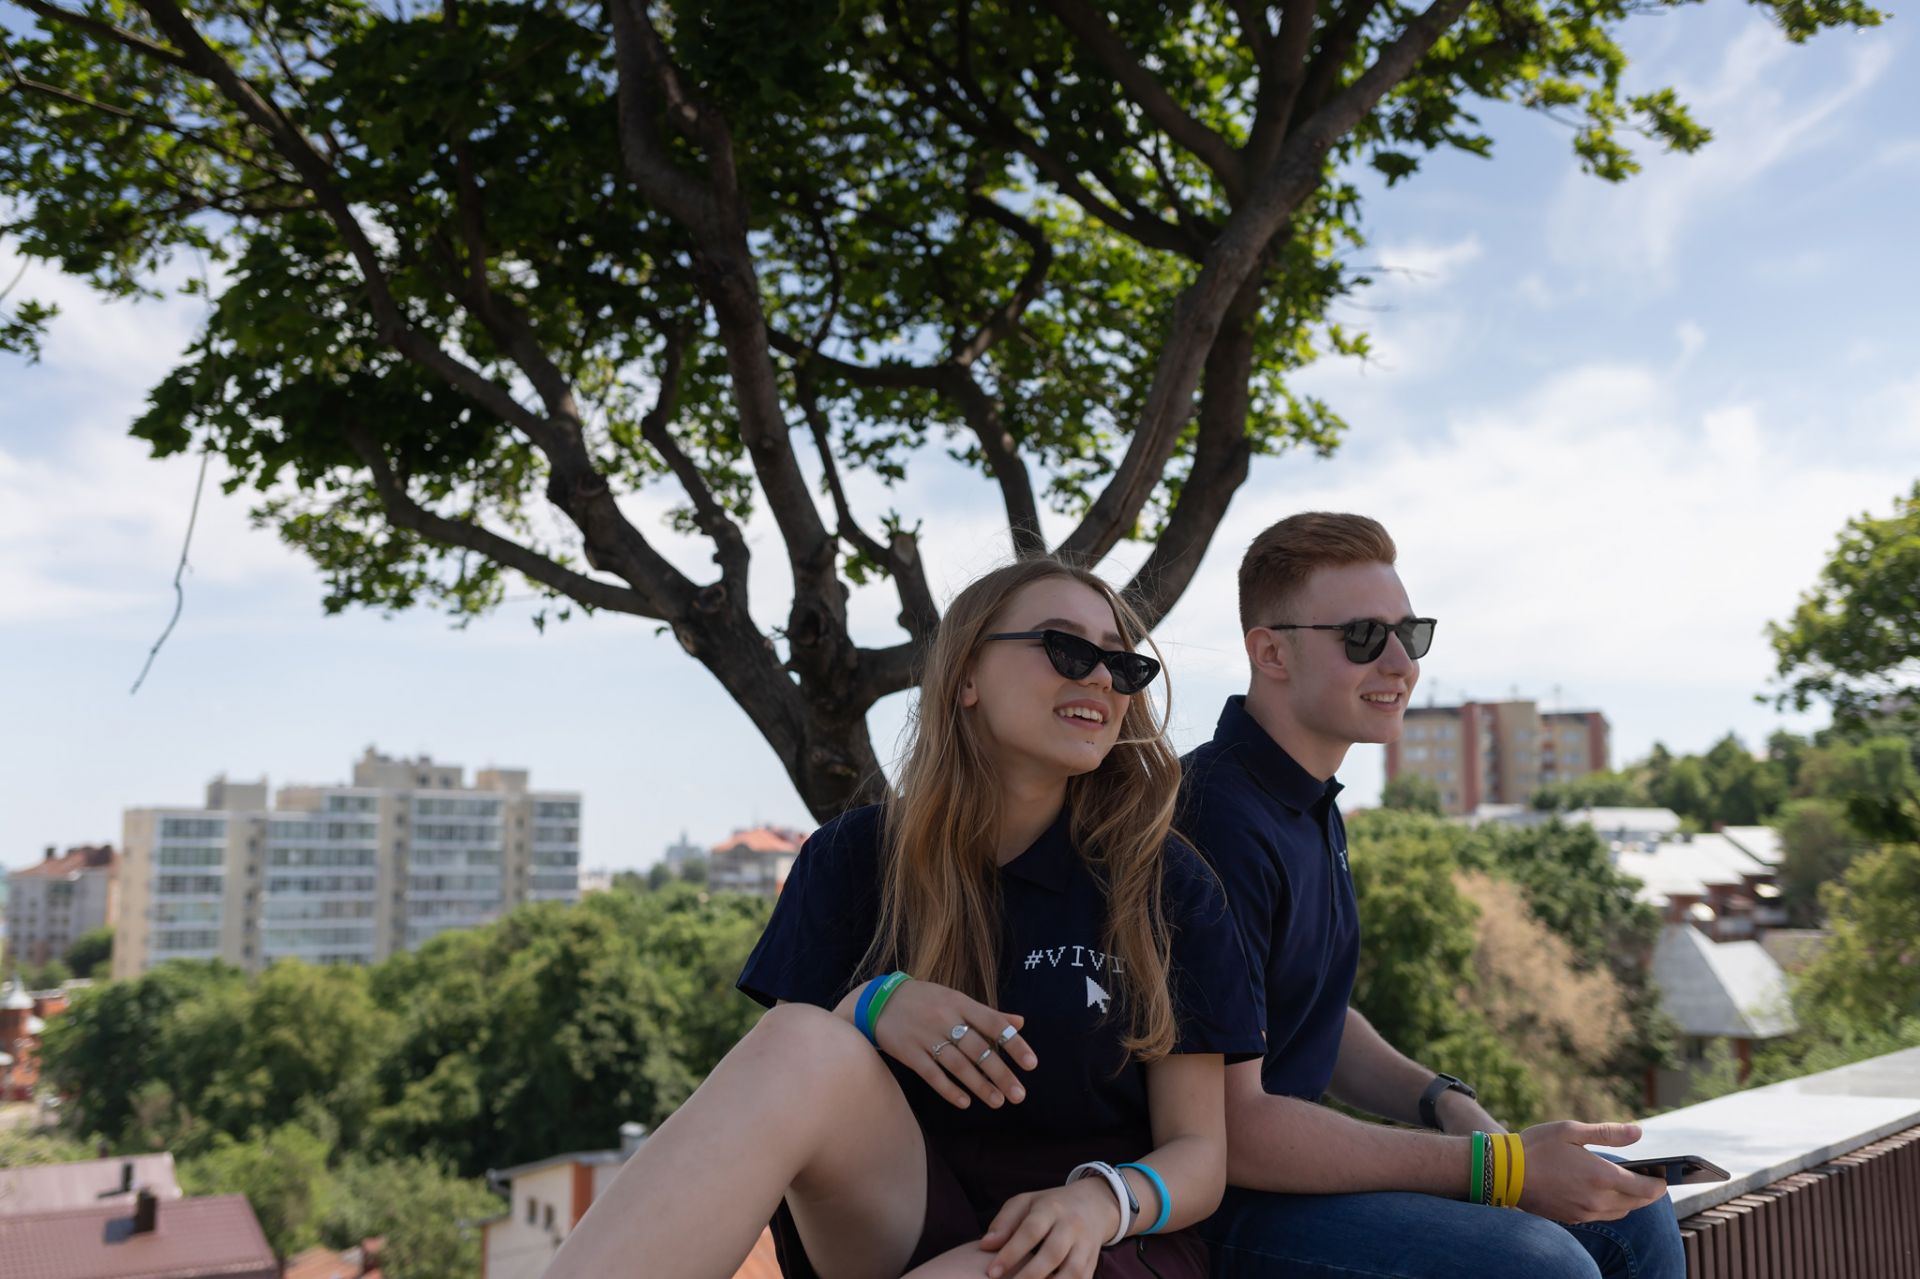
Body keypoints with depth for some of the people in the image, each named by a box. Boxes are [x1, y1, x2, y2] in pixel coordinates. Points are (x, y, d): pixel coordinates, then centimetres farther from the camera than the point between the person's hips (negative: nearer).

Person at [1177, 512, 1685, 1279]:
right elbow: (1227, 1127, -24)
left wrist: (1444, 1102, 1)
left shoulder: (1312, 805, 10)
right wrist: (1497, 1166, -20)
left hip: (1294, 1151, 10)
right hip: (1219, 1203, -10)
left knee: (1632, 1217, 9)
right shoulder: (1218, 820, -24)